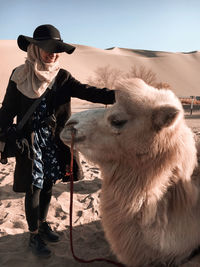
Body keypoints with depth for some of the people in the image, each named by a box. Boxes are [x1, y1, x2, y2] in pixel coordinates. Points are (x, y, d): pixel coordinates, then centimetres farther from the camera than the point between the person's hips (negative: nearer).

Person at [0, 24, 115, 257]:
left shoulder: (62, 77, 0)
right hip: (29, 140, -3)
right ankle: (34, 235, 23)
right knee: (34, 187, 4)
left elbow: (86, 91, -13)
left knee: (48, 183, 15)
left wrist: (116, 95, -27)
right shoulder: (19, 76, -5)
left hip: (53, 139, 3)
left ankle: (42, 224, 39)